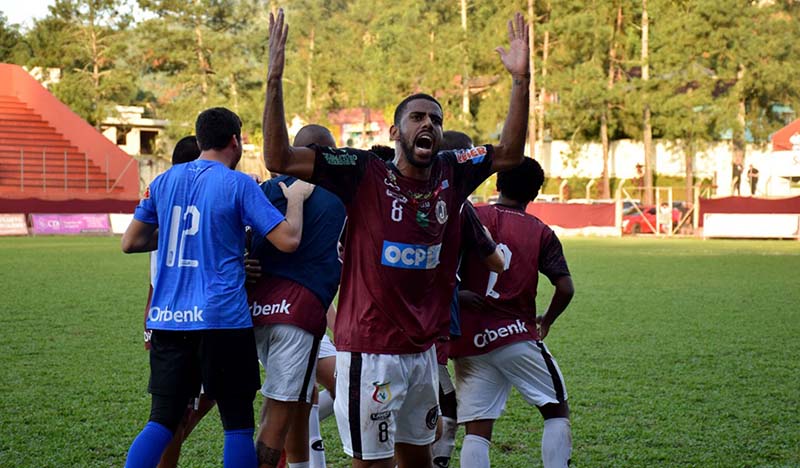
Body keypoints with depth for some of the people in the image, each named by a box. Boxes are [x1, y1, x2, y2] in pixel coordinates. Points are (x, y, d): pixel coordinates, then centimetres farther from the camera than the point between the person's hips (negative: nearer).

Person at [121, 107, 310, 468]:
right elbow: (288, 240, -10)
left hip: (167, 318, 5)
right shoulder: (239, 185, -4)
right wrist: (296, 198, 7)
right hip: (222, 318, -4)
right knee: (238, 422, 6)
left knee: (161, 420, 7)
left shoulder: (164, 181, 10)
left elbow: (130, 242, 15)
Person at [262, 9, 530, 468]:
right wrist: (275, 81, -23)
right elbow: (280, 159, -16)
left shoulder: (451, 174, 3)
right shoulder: (364, 173, -11)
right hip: (370, 352, -6)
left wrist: (521, 80, 2)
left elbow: (508, 154, 13)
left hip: (423, 350, 6)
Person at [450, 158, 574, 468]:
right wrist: (547, 321, 12)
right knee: (557, 411, 14)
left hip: (470, 341, 2)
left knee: (477, 430, 3)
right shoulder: (541, 233, 3)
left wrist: (454, 292, 5)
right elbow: (565, 288, -4)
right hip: (517, 336, -1)